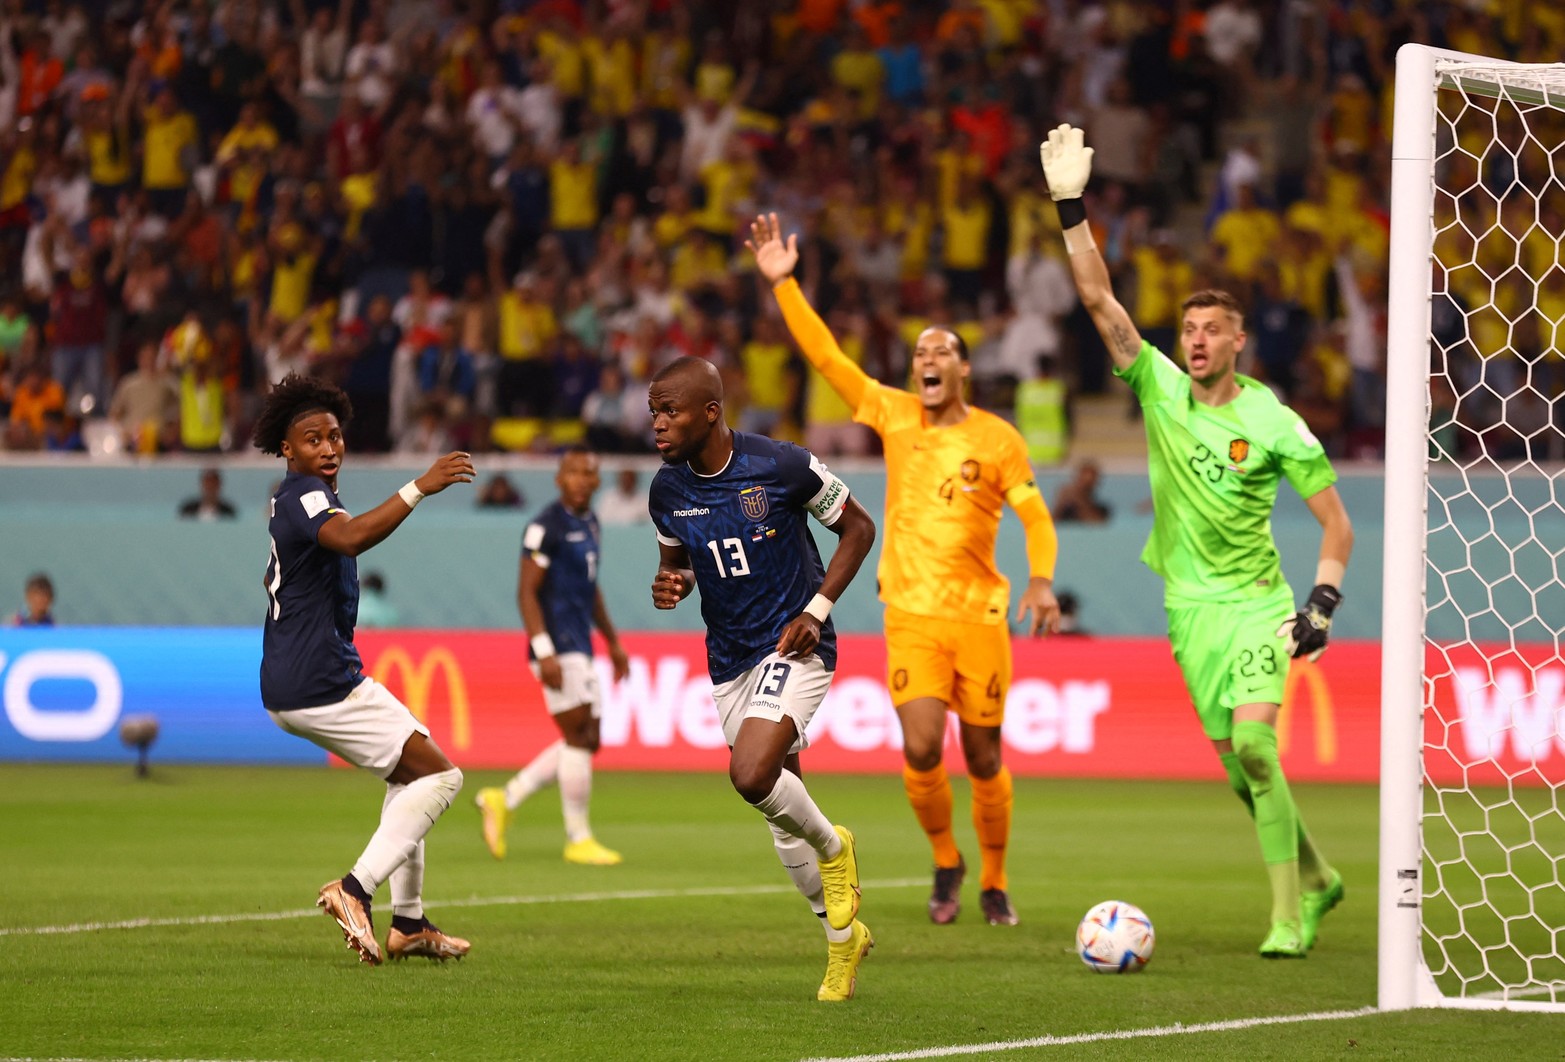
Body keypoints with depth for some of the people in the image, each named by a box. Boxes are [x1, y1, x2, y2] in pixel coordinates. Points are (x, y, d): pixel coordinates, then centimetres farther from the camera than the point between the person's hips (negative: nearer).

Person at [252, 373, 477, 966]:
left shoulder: (293, 500, 18)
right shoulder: (303, 495, -15)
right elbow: (349, 538, -39)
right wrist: (419, 489, -46)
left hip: (292, 684, 11)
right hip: (321, 686, -11)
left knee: (410, 772, 23)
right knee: (440, 774, -8)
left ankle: (408, 923, 20)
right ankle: (356, 889, -18)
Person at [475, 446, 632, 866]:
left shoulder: (589, 523, 15)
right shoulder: (546, 527, -12)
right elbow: (527, 591, -16)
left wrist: (612, 640, 25)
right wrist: (544, 652, -23)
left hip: (580, 648, 9)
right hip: (557, 648, -9)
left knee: (586, 741, 8)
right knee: (579, 736, -8)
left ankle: (504, 800, 16)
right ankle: (578, 838, 0)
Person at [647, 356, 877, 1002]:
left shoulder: (782, 466, -16)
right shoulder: (667, 491, -3)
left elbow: (858, 528, -3)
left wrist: (817, 610, -12)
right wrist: (668, 585, -9)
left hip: (792, 646, -5)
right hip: (729, 661, 5)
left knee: (751, 776, -28)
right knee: (783, 817, 11)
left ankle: (833, 848, 3)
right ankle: (843, 936, 31)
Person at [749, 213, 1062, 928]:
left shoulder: (997, 439, 1)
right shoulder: (893, 416, 5)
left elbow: (1035, 516, 1)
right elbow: (825, 356, 1)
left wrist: (1041, 579, -16)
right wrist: (783, 284, -7)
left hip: (980, 615, 0)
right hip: (911, 614, 0)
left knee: (983, 758, 4)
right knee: (921, 750, -13)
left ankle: (995, 882, 23)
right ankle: (945, 863, 12)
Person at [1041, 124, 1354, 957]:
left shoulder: (1272, 422, -7)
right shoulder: (1159, 386, 1)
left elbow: (1335, 520, -3)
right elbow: (1098, 298, -4)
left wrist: (1323, 601, -13)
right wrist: (1071, 209, -12)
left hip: (1255, 602, -4)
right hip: (1190, 607, 4)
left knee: (1254, 741, -20)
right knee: (1236, 762, 6)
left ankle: (1287, 914, -16)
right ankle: (1314, 877, 28)